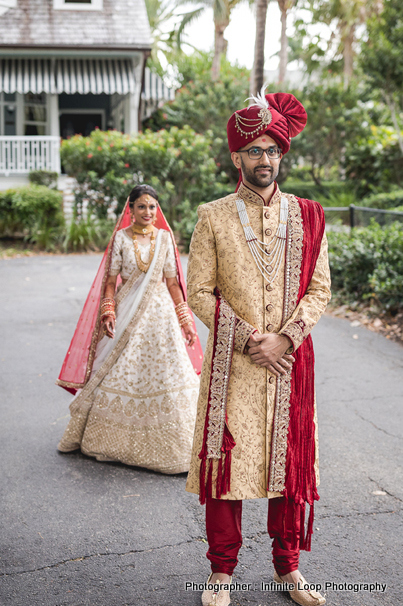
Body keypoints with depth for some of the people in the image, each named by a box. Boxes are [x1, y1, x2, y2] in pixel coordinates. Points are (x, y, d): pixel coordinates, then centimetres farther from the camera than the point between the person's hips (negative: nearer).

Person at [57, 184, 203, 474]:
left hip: (159, 312, 1)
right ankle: (108, 438, 23)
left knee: (164, 372, 0)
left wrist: (185, 321, 3)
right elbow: (110, 281, 1)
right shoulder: (121, 238, 0)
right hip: (128, 313, -1)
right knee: (119, 375, 5)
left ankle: (178, 447, 10)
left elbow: (172, 282, 6)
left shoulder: (164, 238, 4)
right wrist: (108, 313, -11)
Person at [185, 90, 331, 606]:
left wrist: (285, 338, -11)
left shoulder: (307, 216, 6)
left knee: (291, 461, 9)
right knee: (225, 462, 3)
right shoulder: (213, 218, 1)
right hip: (231, 363, -1)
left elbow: (319, 290, 4)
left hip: (290, 360, 2)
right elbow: (199, 293, -1)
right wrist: (247, 339, -11)